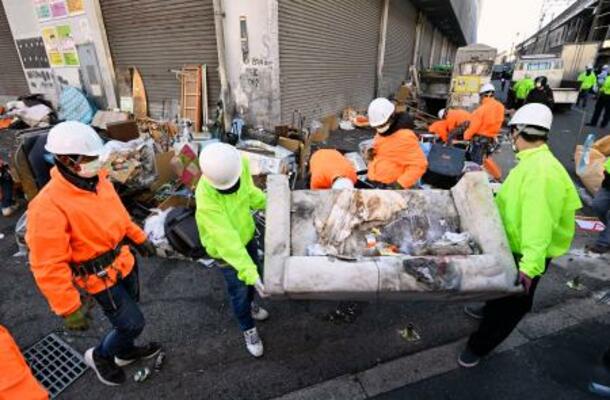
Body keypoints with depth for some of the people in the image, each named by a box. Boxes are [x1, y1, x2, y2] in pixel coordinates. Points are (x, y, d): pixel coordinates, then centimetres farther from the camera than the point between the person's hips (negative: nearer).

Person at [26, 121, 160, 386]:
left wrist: (139, 238, 19)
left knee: (128, 317, 24)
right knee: (132, 323, 4)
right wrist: (68, 308, -21)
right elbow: (49, 266, -25)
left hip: (124, 261, 7)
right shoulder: (49, 206, -28)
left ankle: (125, 352, 52)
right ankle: (99, 356, 34)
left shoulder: (98, 180, -5)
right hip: (100, 277, -7)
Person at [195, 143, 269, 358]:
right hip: (224, 247, -6)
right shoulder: (206, 200, -39)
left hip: (246, 233, 6)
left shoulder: (241, 163, -22)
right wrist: (249, 273, -43)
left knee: (254, 270, 26)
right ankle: (249, 330, 38)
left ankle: (249, 304, 57)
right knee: (239, 291, 10)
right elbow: (227, 240, -40)